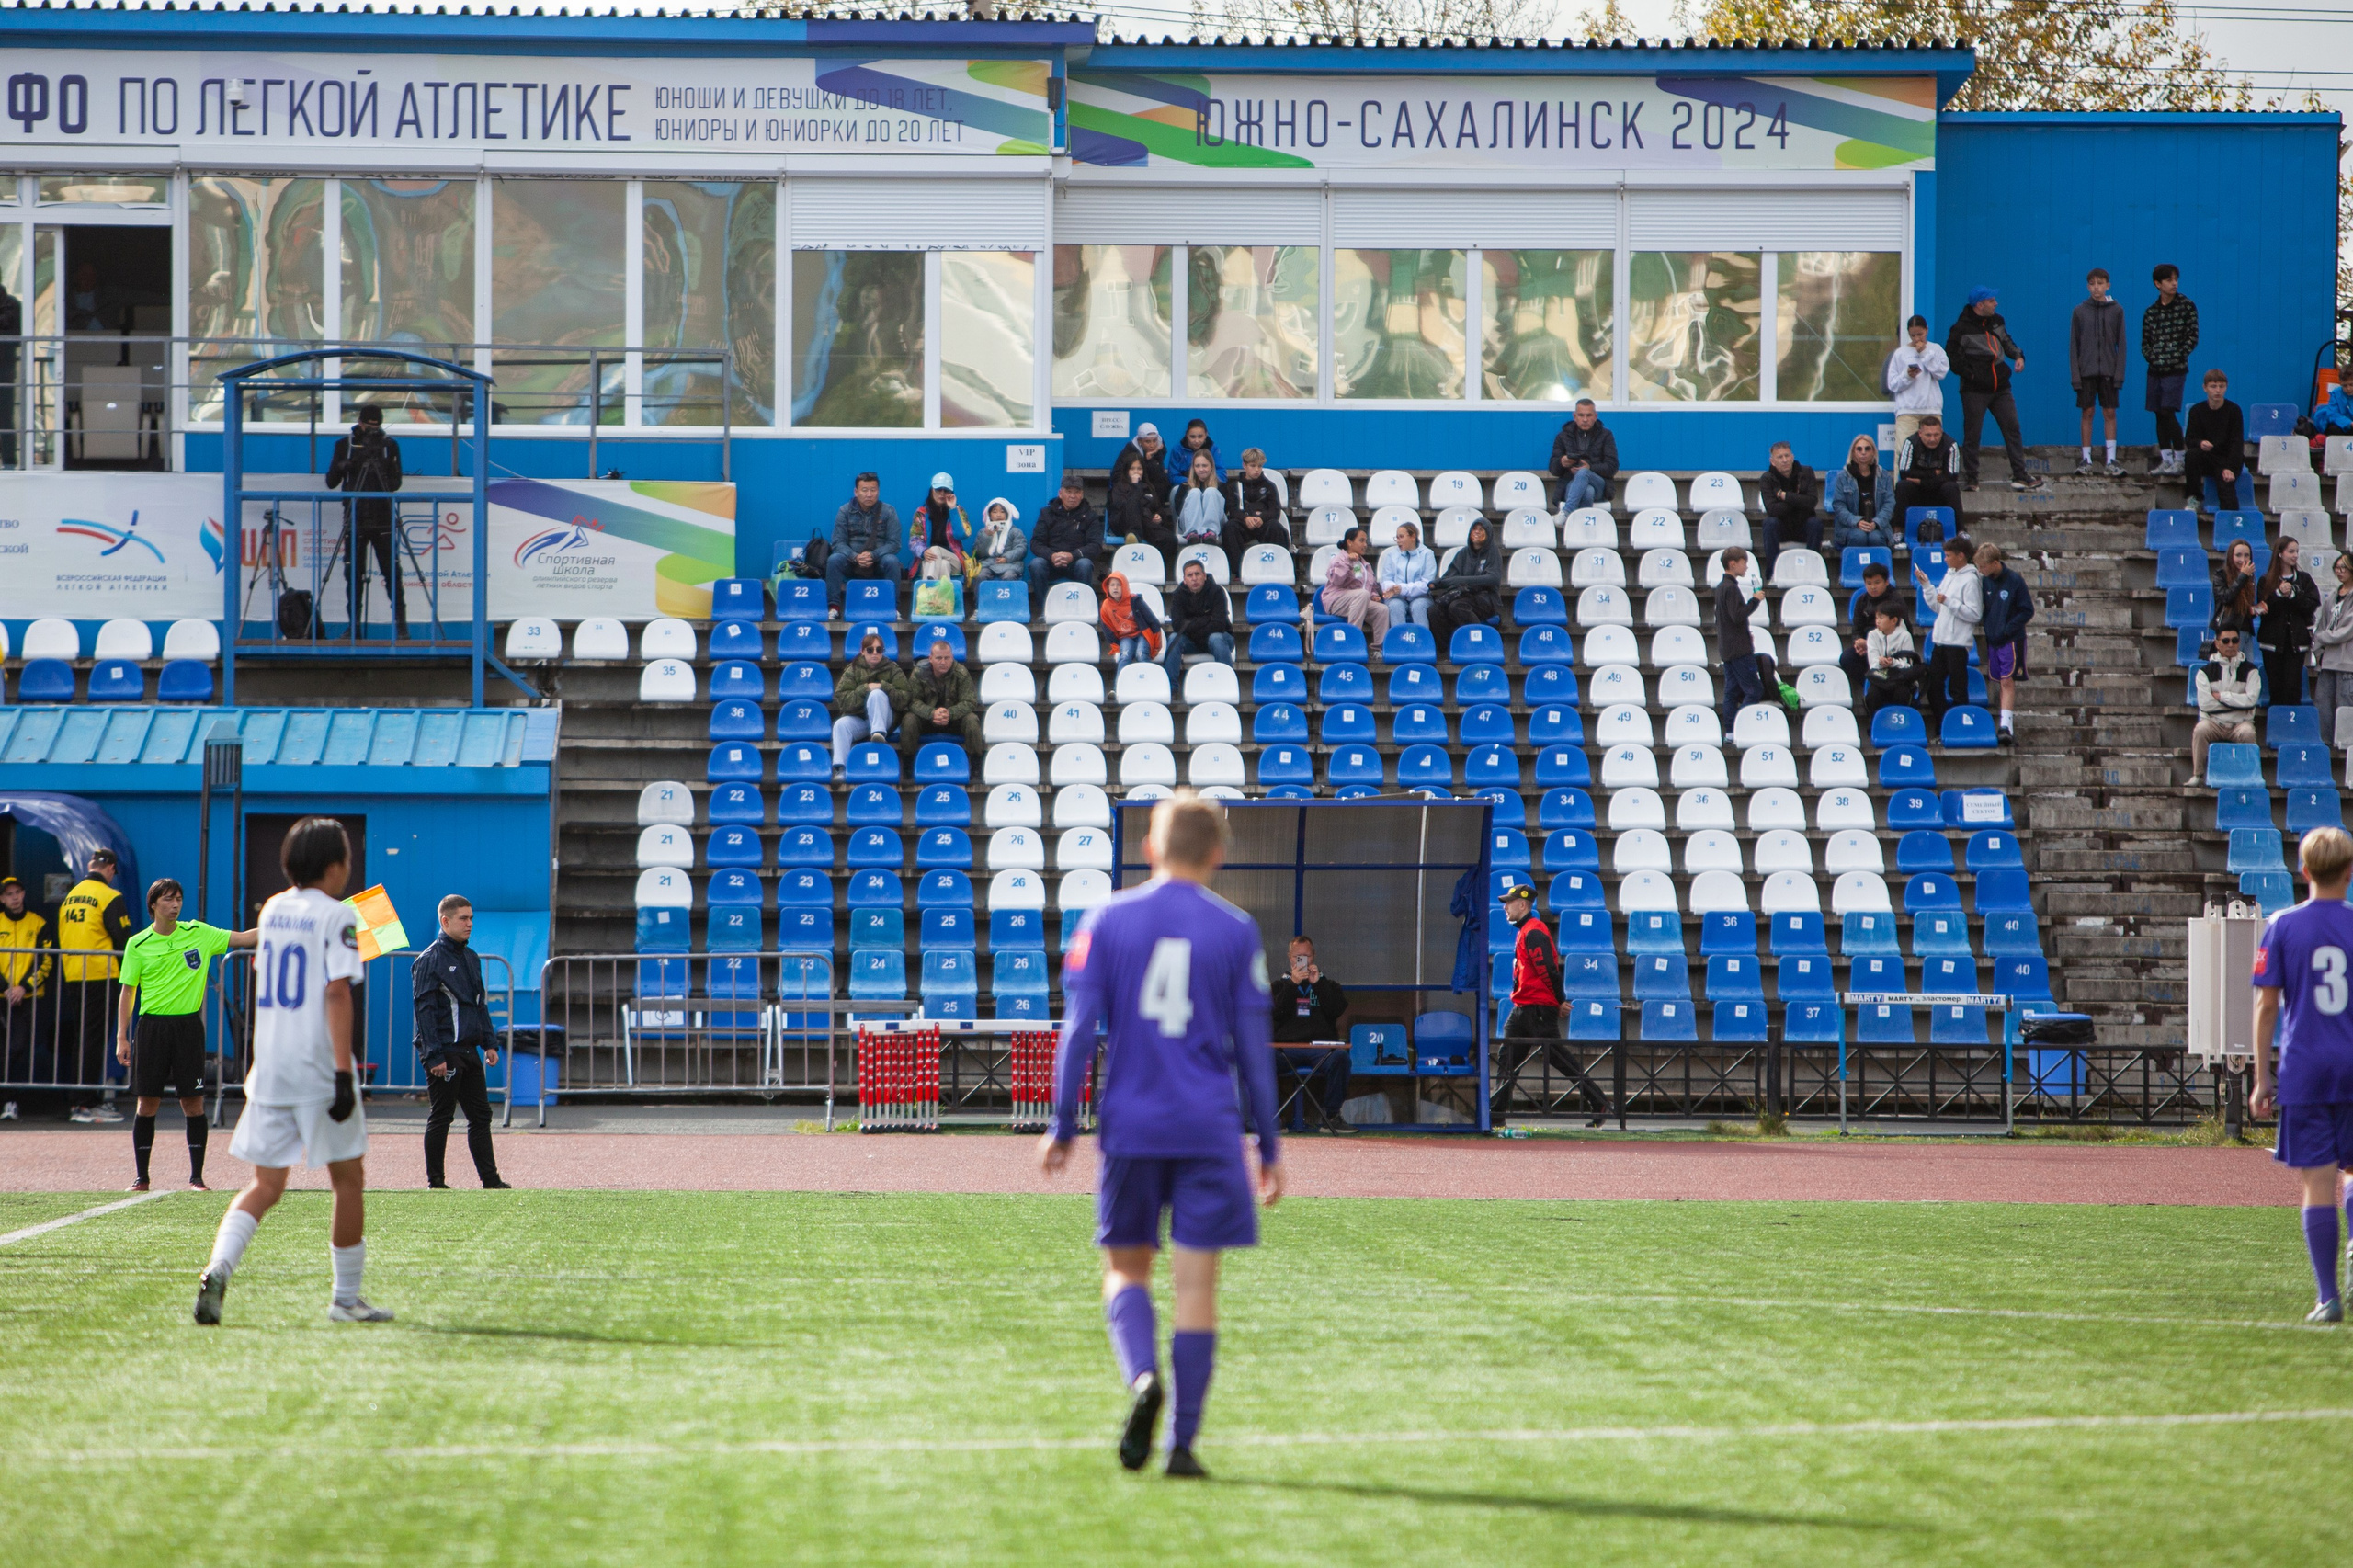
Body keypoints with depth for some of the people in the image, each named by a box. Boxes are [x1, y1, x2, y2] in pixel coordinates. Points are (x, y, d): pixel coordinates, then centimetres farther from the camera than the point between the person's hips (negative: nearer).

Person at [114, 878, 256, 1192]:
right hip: (151, 1027, -1)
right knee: (147, 1103, 1)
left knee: (193, 1102, -1)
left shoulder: (198, 933, 5)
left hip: (188, 1025, 1)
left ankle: (196, 1177, 5)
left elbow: (242, 938, 6)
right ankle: (141, 1178, 11)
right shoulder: (138, 945, 2)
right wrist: (122, 1037, 1)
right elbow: (128, 991, 5)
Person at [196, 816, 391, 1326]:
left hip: (269, 1068, 6)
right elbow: (337, 993, -17)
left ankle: (219, 1268, -17)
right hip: (318, 1068, -6)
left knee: (266, 1184, 7)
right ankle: (346, 1297, 14)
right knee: (349, 1178, 9)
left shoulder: (272, 910, 11)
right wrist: (344, 1072, -19)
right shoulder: (335, 915, -9)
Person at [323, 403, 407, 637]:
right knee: (353, 574, 0)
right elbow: (331, 482, 6)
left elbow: (395, 482, 6)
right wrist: (342, 466, -14)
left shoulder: (390, 445, 7)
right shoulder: (345, 445, 7)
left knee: (392, 572, -7)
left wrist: (386, 480, -17)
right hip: (355, 519, 1)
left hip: (383, 519, -1)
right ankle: (354, 625, 6)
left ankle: (401, 624, -5)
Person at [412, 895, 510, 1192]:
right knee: (441, 1117, -2)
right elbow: (424, 1010, -13)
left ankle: (490, 1179, 8)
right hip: (445, 1052, -8)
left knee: (480, 1115, 7)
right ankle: (435, 1181, 4)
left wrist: (490, 1043, 12)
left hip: (469, 1050, 8)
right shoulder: (429, 961, -9)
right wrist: (434, 1056, -18)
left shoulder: (471, 958, 16)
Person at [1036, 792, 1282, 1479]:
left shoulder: (1107, 920, 2)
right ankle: (1182, 1442, 0)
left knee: (1127, 1269, 13)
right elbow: (1252, 1045, 3)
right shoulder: (1235, 931, 2)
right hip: (1209, 1131, -1)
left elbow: (1080, 1027, -1)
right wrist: (1269, 1144, 10)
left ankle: (1142, 1377, -16)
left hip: (1129, 1127, 1)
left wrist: (1062, 1126, 4)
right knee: (1196, 1282, 2)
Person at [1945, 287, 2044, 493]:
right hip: (1975, 391, -6)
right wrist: (1969, 374, -13)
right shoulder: (1962, 329, -10)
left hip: (2001, 389, 6)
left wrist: (2018, 355, 6)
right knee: (1972, 435, -1)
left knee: (2012, 429, 2)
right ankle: (1970, 479, 8)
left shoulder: (1996, 321, 9)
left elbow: (2006, 341, 24)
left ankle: (2020, 476, 5)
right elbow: (1951, 356, -8)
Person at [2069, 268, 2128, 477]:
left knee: (2110, 413, 0)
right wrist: (2075, 375, -5)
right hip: (2086, 371, 0)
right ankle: (2086, 458, 7)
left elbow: (2121, 344, 3)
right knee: (2087, 412, 2)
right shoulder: (2080, 312, 2)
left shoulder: (2116, 310, 3)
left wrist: (2119, 373, -4)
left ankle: (2111, 459, 3)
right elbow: (2073, 346, 2)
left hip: (2108, 371, 0)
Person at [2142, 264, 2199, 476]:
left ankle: (2179, 458, -5)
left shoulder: (2186, 306, -1)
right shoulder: (2150, 312, 9)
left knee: (2168, 412, -12)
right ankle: (2166, 459, 10)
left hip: (2175, 370, -5)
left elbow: (2193, 337, -3)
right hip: (2155, 370, 5)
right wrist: (2151, 357, -5)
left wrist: (2178, 356, -11)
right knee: (2159, 415, 5)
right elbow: (2145, 342, 12)